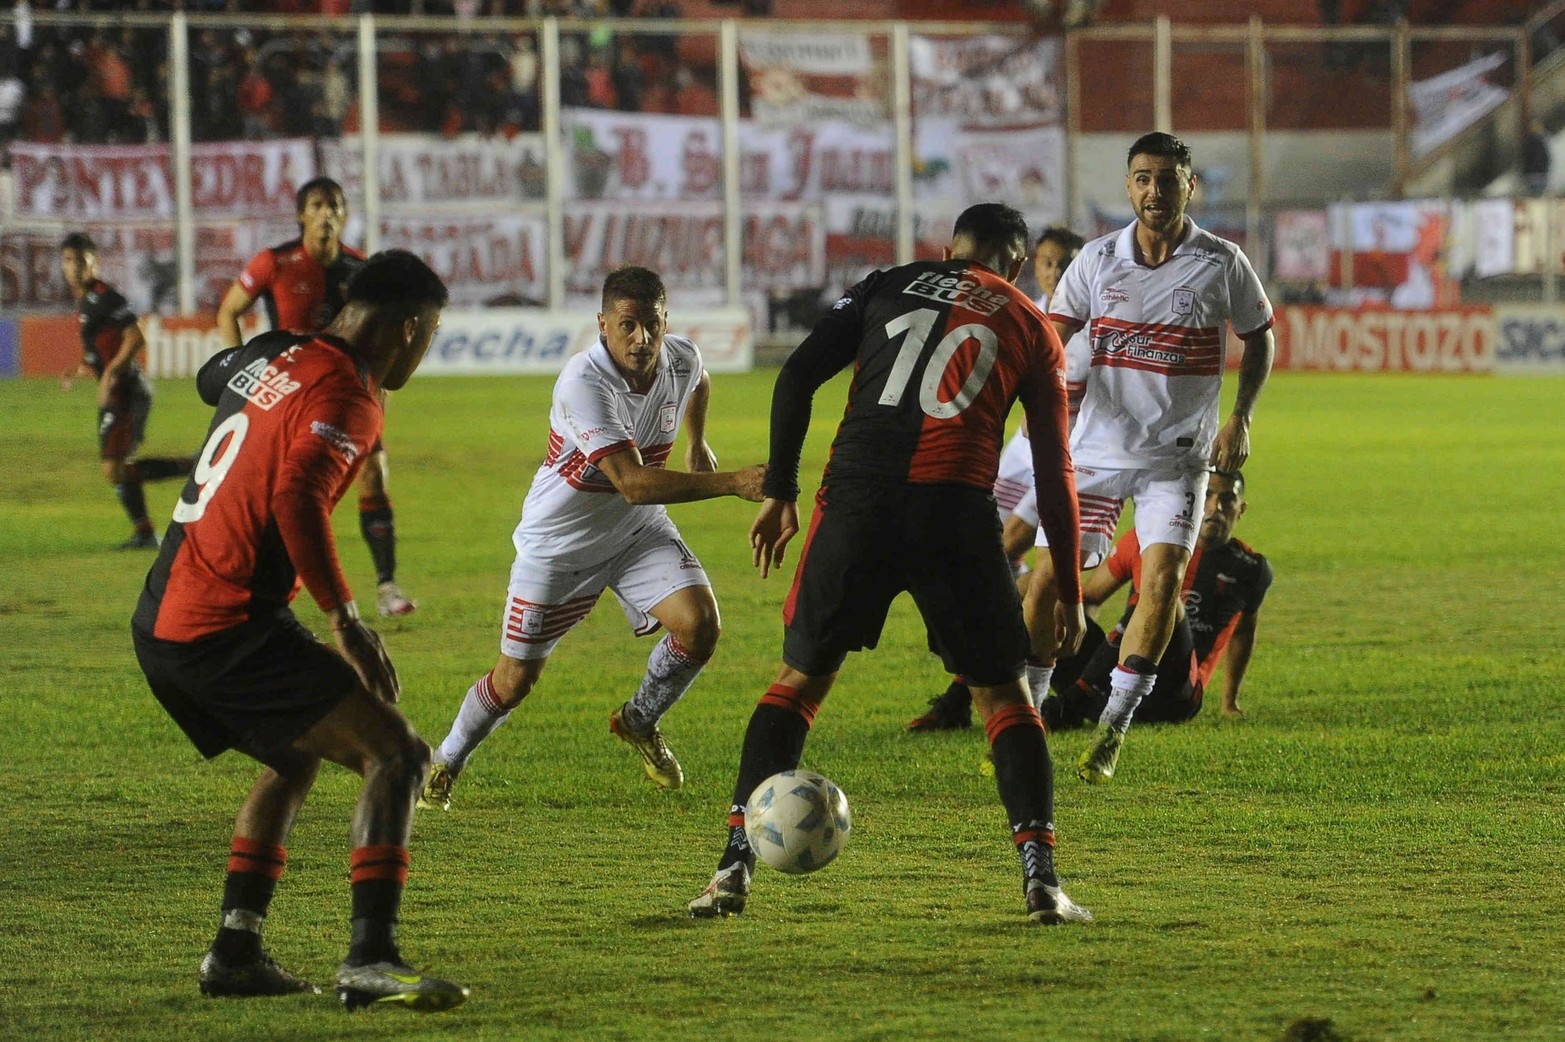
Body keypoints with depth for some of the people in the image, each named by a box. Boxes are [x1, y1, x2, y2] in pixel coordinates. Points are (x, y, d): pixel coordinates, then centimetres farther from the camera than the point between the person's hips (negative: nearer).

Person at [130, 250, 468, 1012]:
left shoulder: (272, 355, 13)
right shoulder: (345, 399, -12)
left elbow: (209, 379, 37)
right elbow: (296, 501, -27)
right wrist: (346, 619, -23)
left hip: (160, 625, 9)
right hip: (229, 629, -9)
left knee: (295, 758, 29)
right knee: (395, 754, -10)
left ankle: (236, 949, 22)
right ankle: (370, 961, -23)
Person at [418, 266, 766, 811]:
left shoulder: (682, 360, -14)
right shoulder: (583, 383, -34)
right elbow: (634, 484, -43)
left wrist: (697, 445, 23)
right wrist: (732, 483, -49)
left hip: (639, 531, 5)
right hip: (558, 542, -5)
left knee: (700, 625, -17)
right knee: (515, 679, 3)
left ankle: (639, 722, 13)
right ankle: (444, 764, 31)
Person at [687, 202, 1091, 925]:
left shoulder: (890, 285, 19)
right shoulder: (1032, 329, 18)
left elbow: (798, 375, 8)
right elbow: (1053, 471, 15)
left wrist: (779, 493, 13)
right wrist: (1068, 590, 20)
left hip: (856, 497, 1)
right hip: (956, 511, -1)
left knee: (799, 681, 15)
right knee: (1002, 695, 12)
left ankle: (735, 866, 7)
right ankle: (1040, 877, -1)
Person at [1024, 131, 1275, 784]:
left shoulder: (1222, 264, -5)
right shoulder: (1098, 260, -2)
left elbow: (1260, 337, 9)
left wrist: (1240, 418, -2)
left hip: (1178, 457, -1)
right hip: (1097, 446, 1)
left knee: (1162, 579, -16)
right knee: (1050, 579, -4)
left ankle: (1113, 729, -3)